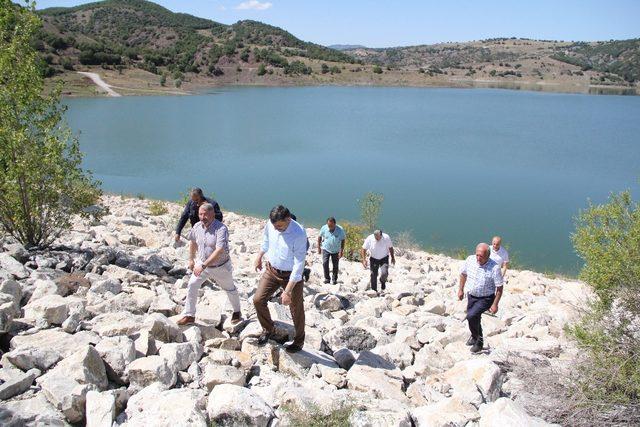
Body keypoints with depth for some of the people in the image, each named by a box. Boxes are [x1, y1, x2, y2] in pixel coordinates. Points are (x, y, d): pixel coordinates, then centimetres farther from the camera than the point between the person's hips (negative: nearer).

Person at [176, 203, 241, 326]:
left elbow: (219, 251, -37)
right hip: (202, 264, 5)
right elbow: (193, 243, 12)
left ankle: (237, 311, 40)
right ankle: (189, 315, 10)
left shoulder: (221, 229, -29)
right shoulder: (197, 226, -9)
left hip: (221, 267, -5)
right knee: (191, 286, -5)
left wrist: (203, 265, -39)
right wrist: (191, 259, 18)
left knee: (230, 289, 15)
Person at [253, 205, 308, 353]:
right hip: (271, 270, 5)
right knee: (258, 299, 3)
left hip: (291, 275, -5)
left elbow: (299, 265, -28)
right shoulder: (270, 224, -14)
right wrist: (259, 257, 22)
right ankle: (268, 329, 30)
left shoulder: (299, 234, -31)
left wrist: (288, 291, -28)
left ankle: (299, 342, 33)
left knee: (296, 310, 9)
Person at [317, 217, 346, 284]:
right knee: (325, 263, -14)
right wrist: (319, 247, 2)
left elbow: (343, 240, -8)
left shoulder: (340, 230, -19)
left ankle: (335, 279, 24)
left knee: (335, 265, 6)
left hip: (336, 250, 0)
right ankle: (327, 278, 1)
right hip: (326, 249, 0)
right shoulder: (324, 228, -16)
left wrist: (341, 251, -11)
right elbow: (319, 237, 0)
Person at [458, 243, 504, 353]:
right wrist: (461, 289, 11)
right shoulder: (470, 259, -12)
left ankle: (478, 340, 1)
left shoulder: (494, 267, -25)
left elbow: (499, 288, -16)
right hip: (471, 296, 5)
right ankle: (476, 336, 52)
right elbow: (463, 274, 8)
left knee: (471, 316, -24)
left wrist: (495, 304, -15)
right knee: (474, 319, 21)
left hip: (486, 298, -5)